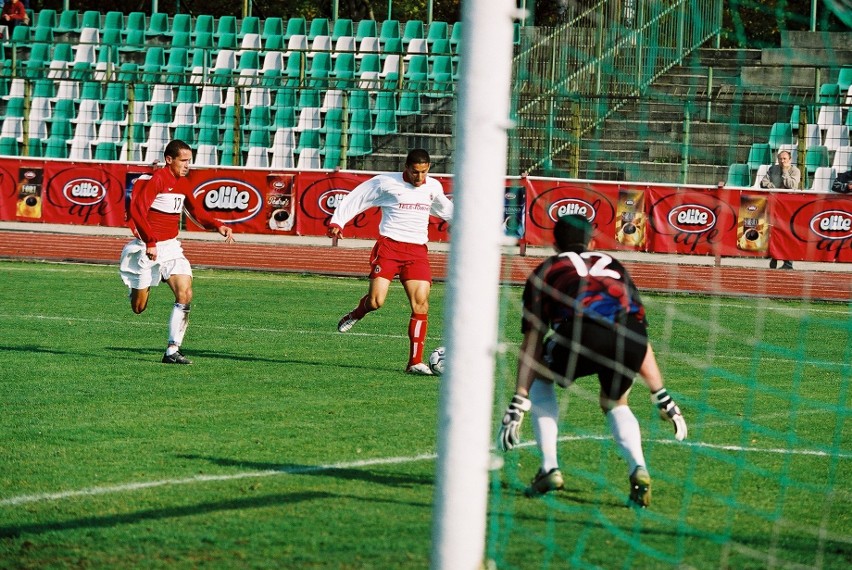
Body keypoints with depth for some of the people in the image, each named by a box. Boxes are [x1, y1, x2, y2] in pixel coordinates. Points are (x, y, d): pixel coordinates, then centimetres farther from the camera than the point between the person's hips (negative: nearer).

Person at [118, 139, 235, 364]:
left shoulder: (182, 184, 8)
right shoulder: (155, 180, -15)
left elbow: (195, 211, 24)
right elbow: (137, 211, -24)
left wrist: (218, 226, 9)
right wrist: (150, 242, -30)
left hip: (170, 246, 6)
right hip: (148, 248, -6)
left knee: (185, 294, -14)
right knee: (139, 307, 1)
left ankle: (173, 350, -11)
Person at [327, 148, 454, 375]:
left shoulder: (433, 187, 11)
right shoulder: (386, 182, -3)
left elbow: (445, 208, 33)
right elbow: (355, 199, 4)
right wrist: (337, 221, -3)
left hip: (417, 251, 4)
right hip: (389, 246, -3)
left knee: (421, 303, -11)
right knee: (376, 301, -15)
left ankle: (415, 362, -8)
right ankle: (355, 315, 23)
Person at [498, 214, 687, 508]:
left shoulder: (547, 269, 30)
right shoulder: (613, 265, 38)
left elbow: (532, 340, 21)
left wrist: (518, 404, 19)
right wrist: (662, 397, 38)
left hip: (583, 331, -3)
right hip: (629, 336, 3)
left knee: (540, 379, 30)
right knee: (615, 404, 32)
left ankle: (549, 470, 17)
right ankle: (638, 470, 6)